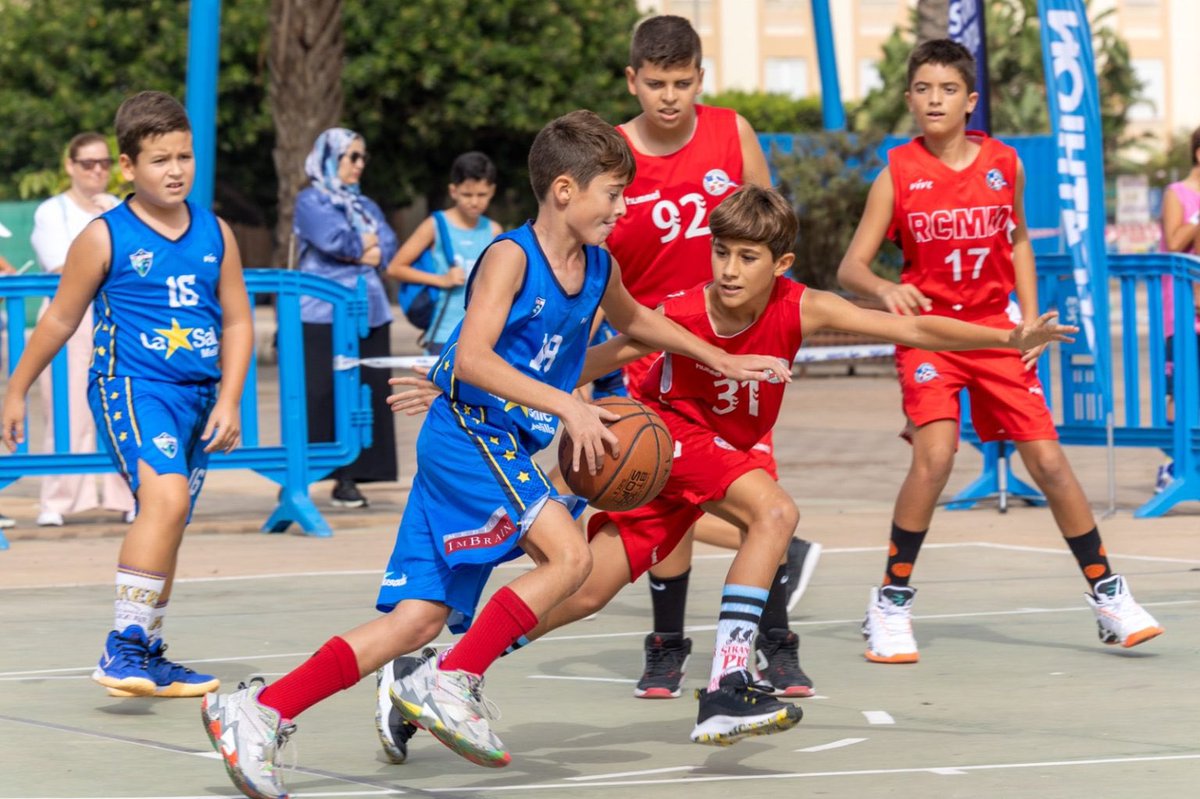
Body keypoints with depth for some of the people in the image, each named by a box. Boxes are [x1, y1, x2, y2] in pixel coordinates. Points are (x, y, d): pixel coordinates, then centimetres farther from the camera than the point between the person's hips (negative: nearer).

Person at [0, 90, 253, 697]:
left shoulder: (216, 234, 8)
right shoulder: (105, 237, -3)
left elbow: (237, 322, 12)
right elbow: (60, 319, 6)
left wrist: (228, 400, 1)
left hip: (197, 395, 6)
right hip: (130, 386, -6)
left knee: (167, 527, 13)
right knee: (166, 495, -28)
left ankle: (147, 658, 27)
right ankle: (123, 647, -27)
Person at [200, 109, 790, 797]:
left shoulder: (597, 267, 11)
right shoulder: (511, 256, -13)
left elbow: (633, 319, 34)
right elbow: (472, 357, -24)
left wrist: (717, 358, 33)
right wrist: (567, 405, -28)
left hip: (510, 448, 8)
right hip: (467, 434, -8)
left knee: (420, 617, 3)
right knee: (569, 554, -24)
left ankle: (258, 712, 1)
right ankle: (455, 686, -17)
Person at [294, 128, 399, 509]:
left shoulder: (364, 205, 22)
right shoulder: (311, 201, 2)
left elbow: (388, 248, 8)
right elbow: (334, 239, -14)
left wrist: (353, 251, -6)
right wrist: (366, 243, 1)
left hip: (368, 314, 6)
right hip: (323, 316, -6)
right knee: (318, 396, -10)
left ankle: (347, 479, 4)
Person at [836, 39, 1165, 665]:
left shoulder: (1003, 164, -1)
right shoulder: (897, 174, -8)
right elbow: (850, 268, -9)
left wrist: (1030, 319, 5)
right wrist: (884, 288, -31)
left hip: (994, 330, 2)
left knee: (1047, 460, 0)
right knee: (934, 456, -23)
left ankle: (1109, 597, 16)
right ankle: (891, 606, -9)